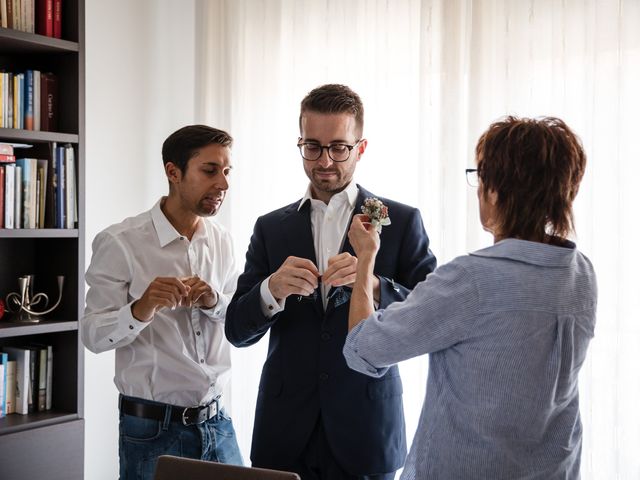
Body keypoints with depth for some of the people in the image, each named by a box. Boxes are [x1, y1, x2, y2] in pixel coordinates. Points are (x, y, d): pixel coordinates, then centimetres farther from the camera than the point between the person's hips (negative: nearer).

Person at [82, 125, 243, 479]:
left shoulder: (221, 241, 4)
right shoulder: (120, 243, -11)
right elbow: (93, 336, -12)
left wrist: (214, 301, -14)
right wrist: (140, 310, -30)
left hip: (216, 422, 5)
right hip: (152, 427, -4)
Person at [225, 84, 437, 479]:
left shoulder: (402, 221, 0)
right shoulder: (271, 228, 6)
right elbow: (237, 331, 3)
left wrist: (374, 286, -21)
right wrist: (272, 290, -17)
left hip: (365, 431, -2)